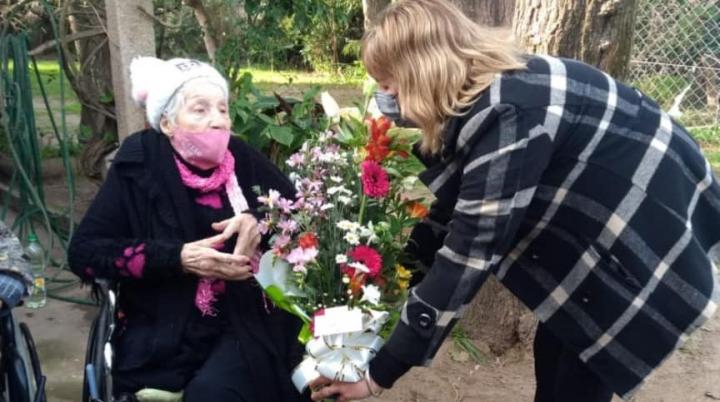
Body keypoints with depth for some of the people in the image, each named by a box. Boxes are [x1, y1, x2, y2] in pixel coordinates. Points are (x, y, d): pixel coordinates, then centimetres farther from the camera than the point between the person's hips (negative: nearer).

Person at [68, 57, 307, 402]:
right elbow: (83, 252, -8)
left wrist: (257, 219, -10)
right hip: (163, 330, -1)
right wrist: (178, 257, -19)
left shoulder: (240, 158, 2)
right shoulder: (139, 165, -5)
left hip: (245, 320, 1)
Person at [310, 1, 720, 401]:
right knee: (553, 351, 14)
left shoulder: (505, 115, -32)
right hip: (601, 220, 9)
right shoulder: (485, 97, -3)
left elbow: (468, 253, -32)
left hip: (651, 233, -8)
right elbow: (456, 209, 6)